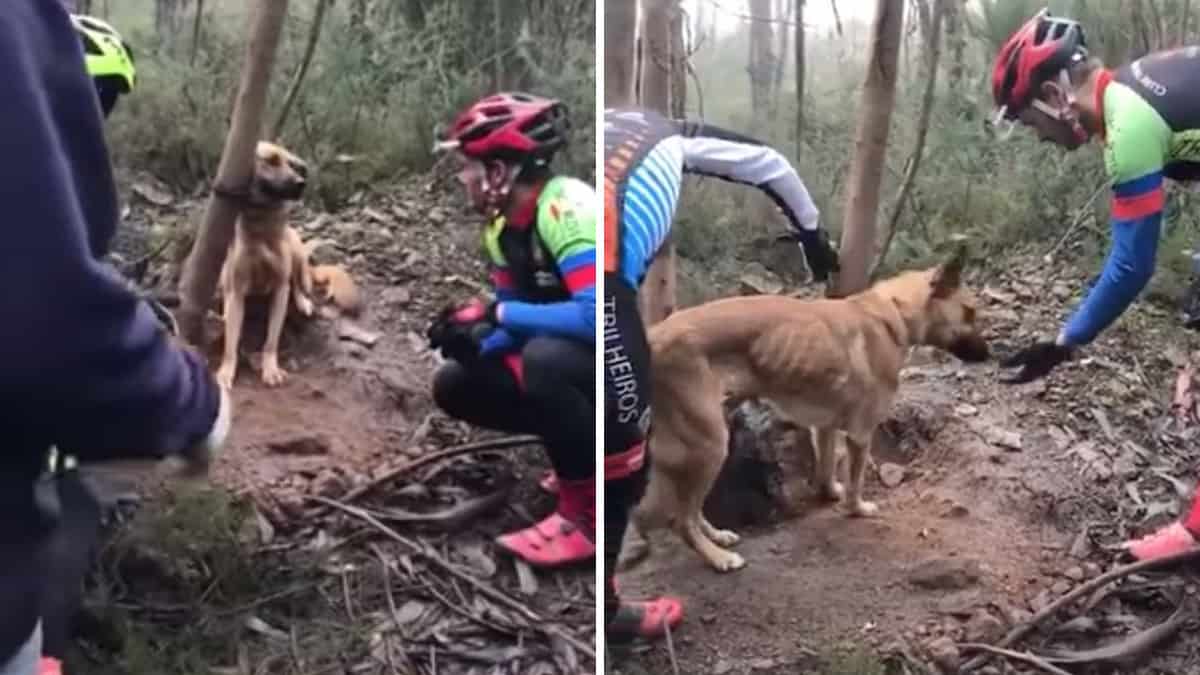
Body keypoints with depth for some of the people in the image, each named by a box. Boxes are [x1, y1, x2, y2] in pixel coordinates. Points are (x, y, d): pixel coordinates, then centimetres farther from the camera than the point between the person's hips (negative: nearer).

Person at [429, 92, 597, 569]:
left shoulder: (567, 211, -25)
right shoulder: (501, 224, 3)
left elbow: (596, 317, -36)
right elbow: (517, 319, 7)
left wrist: (495, 314, -27)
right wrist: (476, 339, -15)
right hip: (562, 353, 9)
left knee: (545, 358, -37)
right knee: (454, 385, 3)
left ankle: (588, 514, -19)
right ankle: (581, 445, 11)